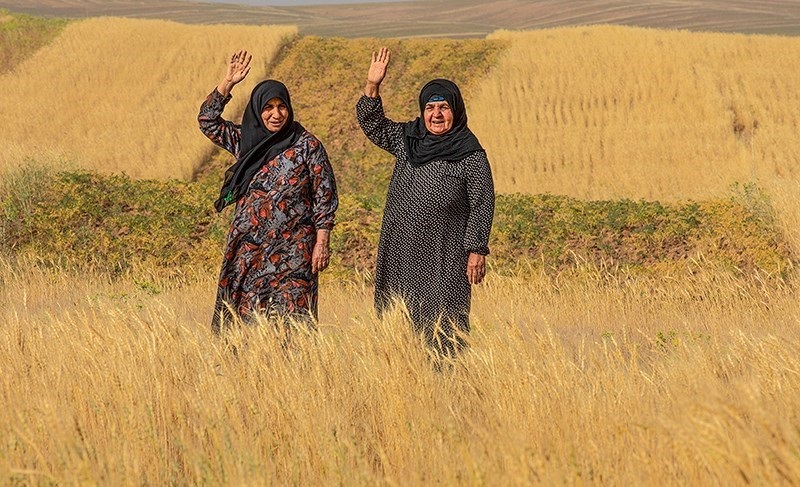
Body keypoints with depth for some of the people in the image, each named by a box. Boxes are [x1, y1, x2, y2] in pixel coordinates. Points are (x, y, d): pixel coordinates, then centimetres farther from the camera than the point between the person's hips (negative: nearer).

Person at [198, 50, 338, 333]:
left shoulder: (307, 145, -2)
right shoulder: (244, 140, 9)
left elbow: (325, 195, -3)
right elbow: (208, 121, 7)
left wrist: (322, 243, -8)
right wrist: (227, 83, -2)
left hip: (292, 252, -4)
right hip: (248, 252, 4)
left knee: (290, 322, -9)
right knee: (244, 317, 3)